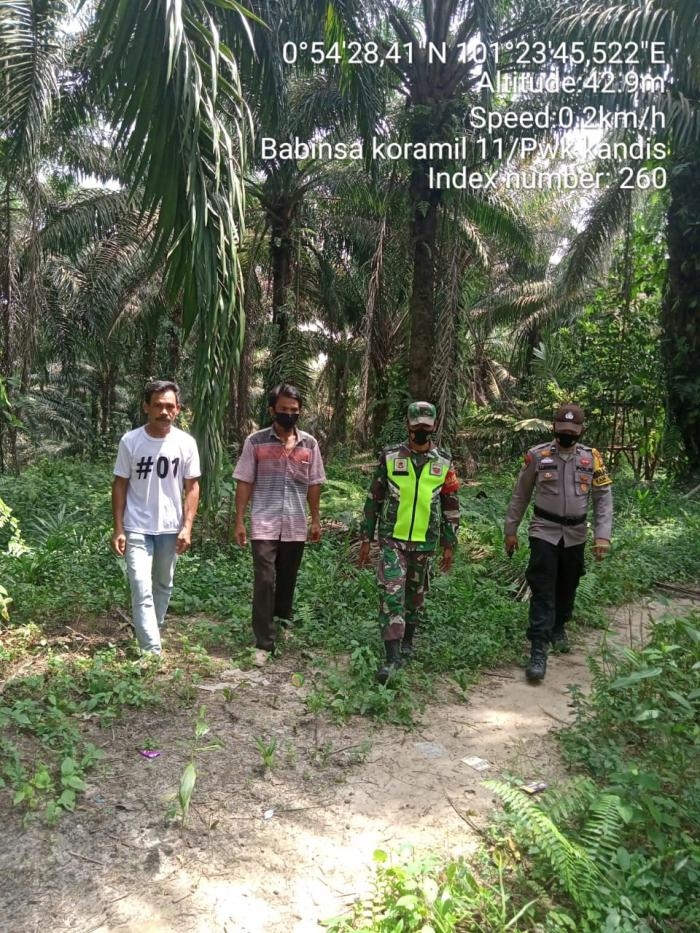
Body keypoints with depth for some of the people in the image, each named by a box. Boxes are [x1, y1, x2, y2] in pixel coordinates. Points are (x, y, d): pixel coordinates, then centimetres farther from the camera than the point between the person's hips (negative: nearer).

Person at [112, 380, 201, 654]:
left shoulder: (186, 443, -5)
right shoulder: (130, 441, -7)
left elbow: (192, 487, 0)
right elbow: (120, 485, -1)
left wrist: (187, 527, -7)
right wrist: (118, 529, -4)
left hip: (170, 529, 2)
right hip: (137, 529, -2)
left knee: (163, 586, 16)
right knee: (142, 589, -9)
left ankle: (150, 636, 36)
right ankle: (153, 652, -7)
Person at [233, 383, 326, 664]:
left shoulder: (309, 444, 3)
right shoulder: (256, 441, -4)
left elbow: (313, 485, 10)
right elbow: (244, 483, -2)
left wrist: (316, 520, 9)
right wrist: (239, 521, -5)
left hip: (296, 526, 3)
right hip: (264, 525, -3)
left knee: (288, 578, 16)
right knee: (264, 581, -5)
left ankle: (283, 619, 39)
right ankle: (264, 642, 1)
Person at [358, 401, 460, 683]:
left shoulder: (444, 462, 2)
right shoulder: (389, 457, -2)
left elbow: (451, 506, 6)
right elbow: (374, 499, 2)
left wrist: (449, 545, 4)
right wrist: (366, 538, 1)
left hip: (424, 543, 2)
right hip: (392, 539, -2)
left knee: (415, 595, 15)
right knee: (391, 594, -11)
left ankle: (407, 642, 35)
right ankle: (392, 657, -9)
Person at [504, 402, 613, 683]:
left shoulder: (592, 458, -1)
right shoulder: (537, 455, -5)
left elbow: (603, 499, -1)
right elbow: (520, 495, 3)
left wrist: (603, 535, -11)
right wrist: (510, 530, 5)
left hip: (575, 535, 2)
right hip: (544, 532, -2)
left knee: (567, 588, 16)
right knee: (543, 591, -7)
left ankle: (559, 629, 40)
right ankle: (538, 650, -6)